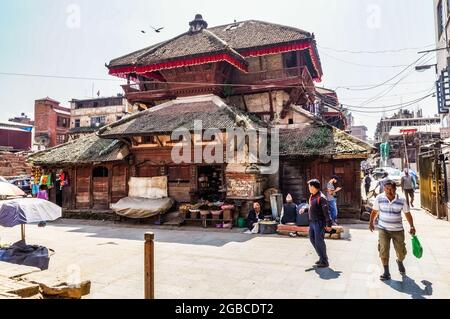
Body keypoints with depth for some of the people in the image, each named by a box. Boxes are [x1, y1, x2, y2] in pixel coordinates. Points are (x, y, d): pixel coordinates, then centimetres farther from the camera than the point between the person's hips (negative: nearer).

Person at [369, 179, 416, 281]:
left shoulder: (402, 200, -8)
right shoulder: (379, 198, -8)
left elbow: (407, 214, 4)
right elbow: (375, 211, 6)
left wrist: (412, 226, 1)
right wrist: (371, 222, 1)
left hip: (398, 230, 1)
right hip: (383, 229, -1)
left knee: (401, 251, 12)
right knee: (383, 250, -8)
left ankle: (400, 262, 47)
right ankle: (386, 272, 7)